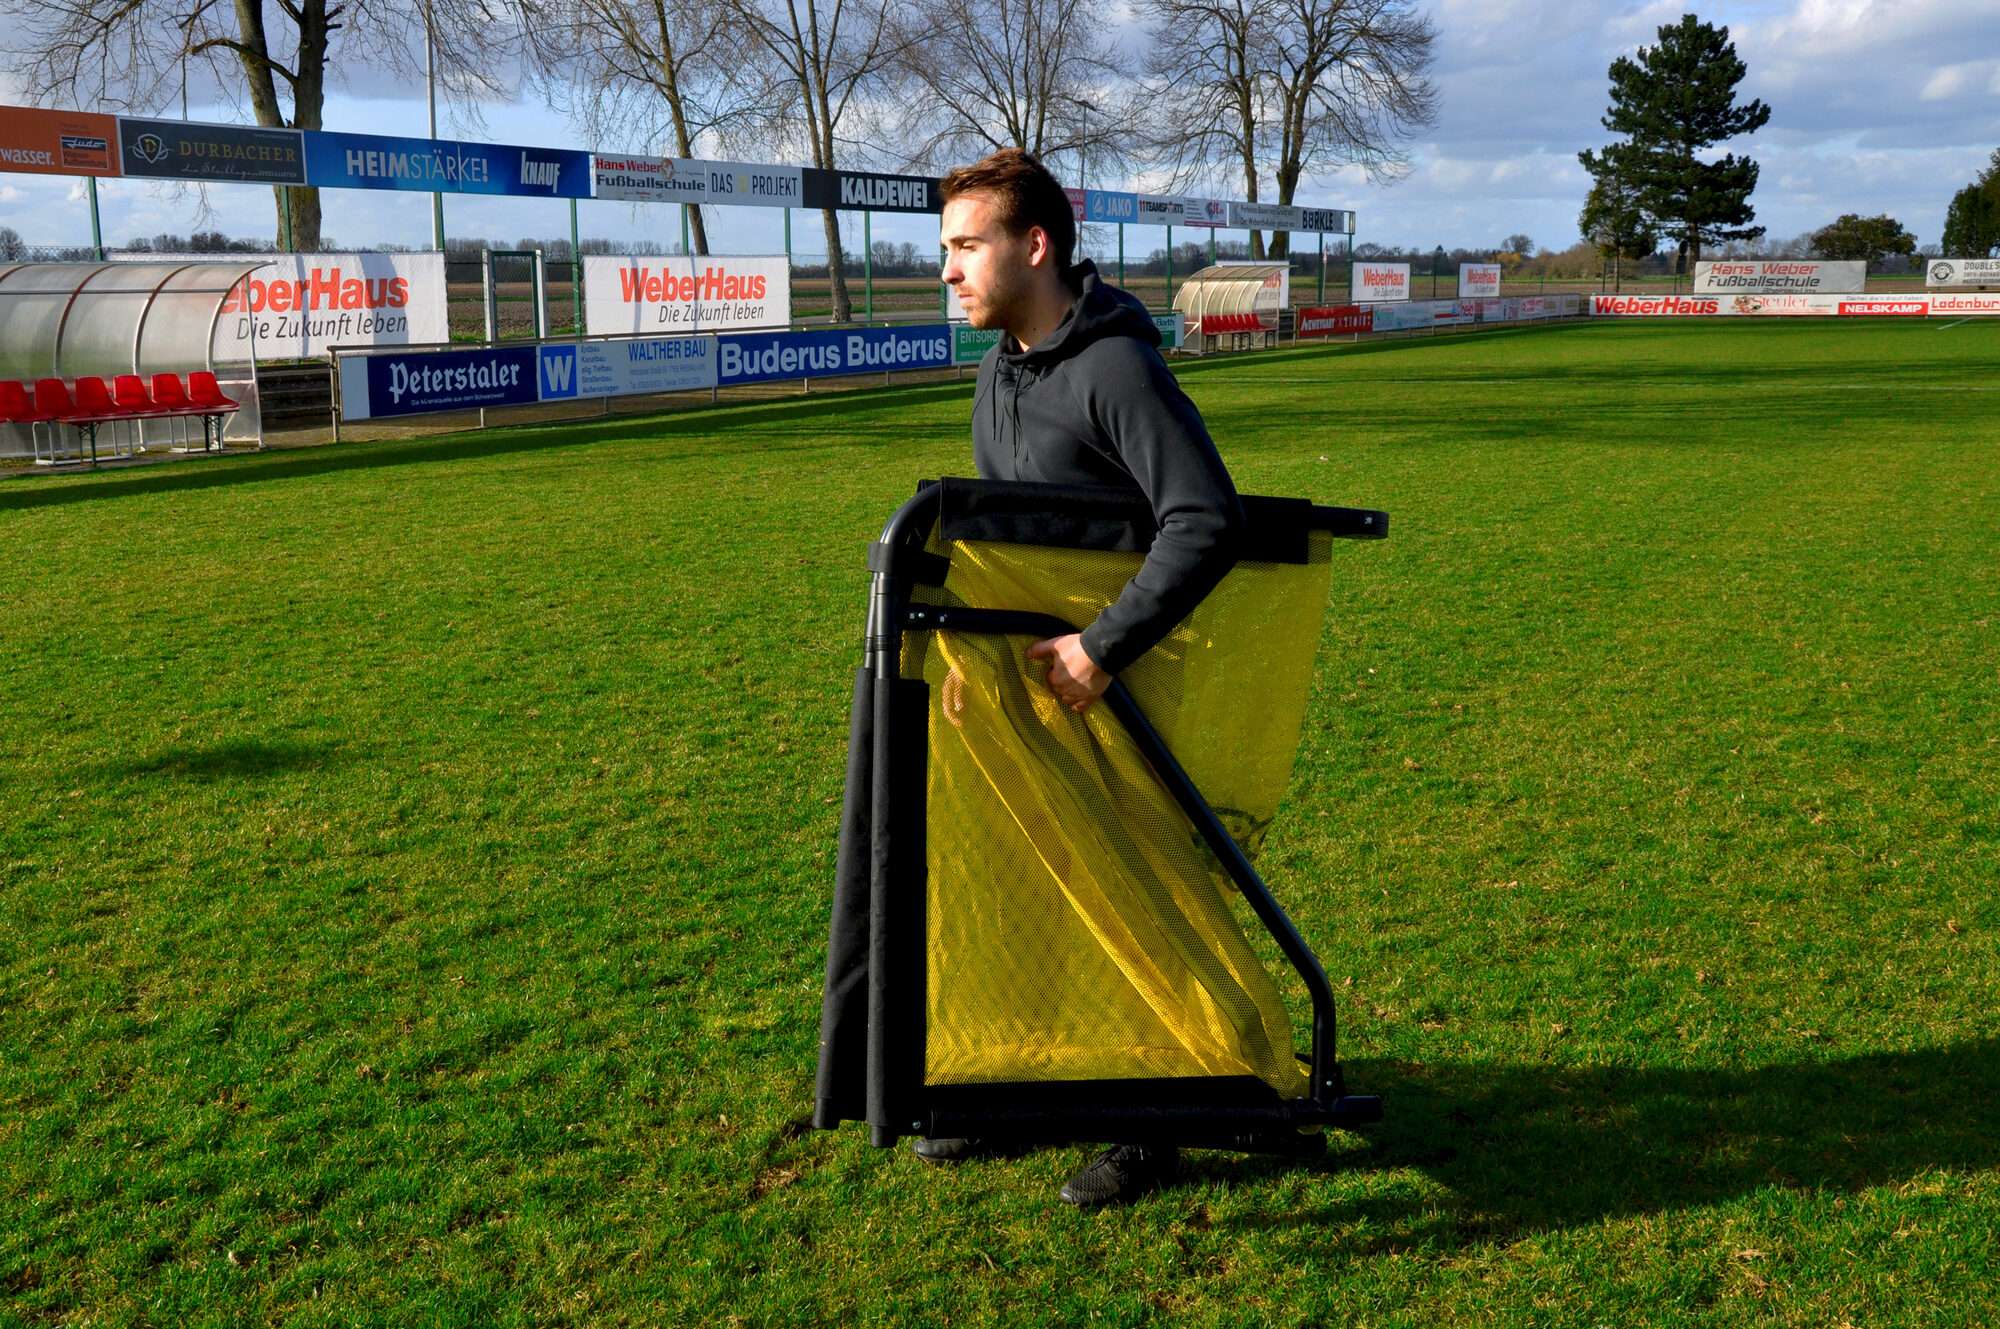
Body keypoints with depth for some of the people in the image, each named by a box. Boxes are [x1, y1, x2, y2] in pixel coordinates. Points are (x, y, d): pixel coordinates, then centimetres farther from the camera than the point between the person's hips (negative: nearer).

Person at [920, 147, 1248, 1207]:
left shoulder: (1118, 368, -21)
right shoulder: (998, 373, 7)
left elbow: (1209, 522, -30)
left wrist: (1103, 648, -30)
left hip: (1128, 684, -8)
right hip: (1034, 673, 8)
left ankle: (1149, 1129, 17)